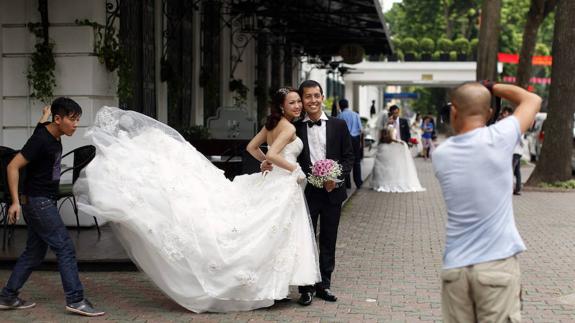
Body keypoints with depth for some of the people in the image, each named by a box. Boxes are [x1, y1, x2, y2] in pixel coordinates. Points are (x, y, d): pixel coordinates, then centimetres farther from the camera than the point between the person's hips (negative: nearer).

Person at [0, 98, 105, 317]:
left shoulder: (54, 136, 8)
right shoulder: (41, 140, -19)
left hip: (44, 203, 10)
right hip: (38, 202, -10)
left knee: (35, 252, 14)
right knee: (65, 248, -9)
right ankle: (75, 300, -7)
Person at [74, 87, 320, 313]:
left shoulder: (272, 124, 11)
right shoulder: (288, 128, -16)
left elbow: (251, 147, 18)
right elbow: (272, 154, -28)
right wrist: (295, 170, -17)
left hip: (270, 181, 8)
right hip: (282, 185, -8)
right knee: (277, 237, -1)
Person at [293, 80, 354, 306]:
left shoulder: (338, 125, 3)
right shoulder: (295, 128, 0)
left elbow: (348, 156, 4)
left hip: (332, 190, 2)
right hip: (306, 191, -1)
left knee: (328, 240, 10)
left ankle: (324, 285, 21)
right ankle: (306, 287, 11)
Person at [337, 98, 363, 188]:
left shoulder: (340, 116, -7)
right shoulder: (356, 114, 2)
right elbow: (360, 129, 3)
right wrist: (359, 141, 12)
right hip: (356, 138, 3)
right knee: (356, 161, 10)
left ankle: (347, 183, 8)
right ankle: (358, 182, 11)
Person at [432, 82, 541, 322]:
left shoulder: (440, 155, 1)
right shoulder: (498, 138, -8)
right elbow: (533, 100, 8)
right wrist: (491, 87, 15)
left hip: (455, 267, 3)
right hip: (497, 264, -3)